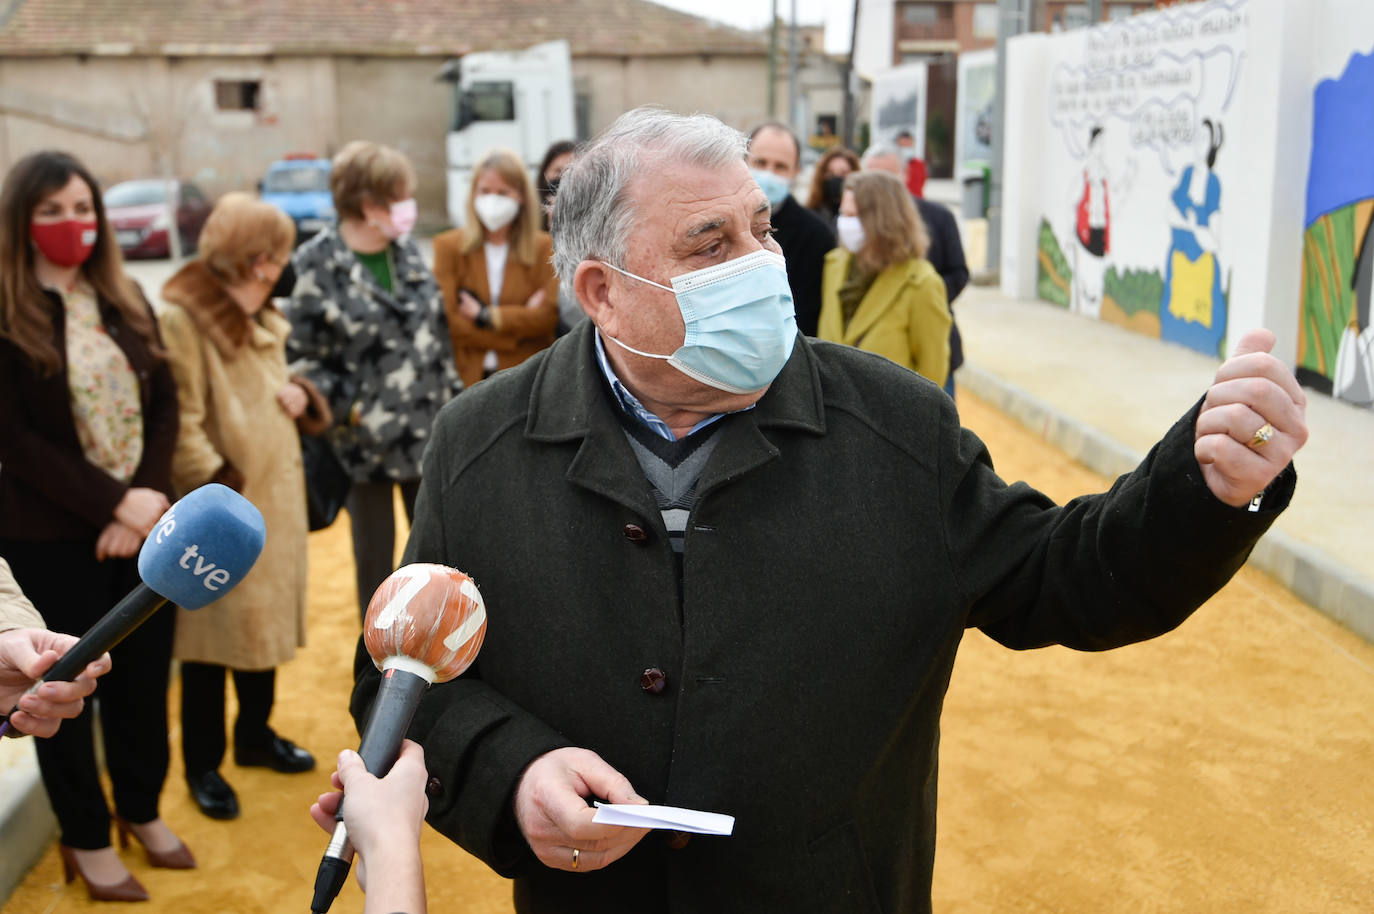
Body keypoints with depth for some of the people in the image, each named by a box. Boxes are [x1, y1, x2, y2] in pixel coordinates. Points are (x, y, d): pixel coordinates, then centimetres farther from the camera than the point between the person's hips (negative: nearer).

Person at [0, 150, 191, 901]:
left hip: (145, 521, 5)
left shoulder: (125, 301, 7)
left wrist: (147, 499, -11)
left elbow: (164, 404, 4)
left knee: (143, 675, 13)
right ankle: (86, 837, 26)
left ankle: (142, 810, 34)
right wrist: (111, 503, -18)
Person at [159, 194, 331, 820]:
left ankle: (255, 735, 36)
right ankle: (202, 764, 18)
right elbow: (181, 423, -22)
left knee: (267, 619, 18)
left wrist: (298, 394, 2)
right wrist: (219, 491, -23)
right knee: (213, 629, 3)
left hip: (275, 495, 8)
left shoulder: (261, 317, 12)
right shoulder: (181, 319, -17)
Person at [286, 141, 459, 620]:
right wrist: (350, 409, -18)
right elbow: (301, 358, -12)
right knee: (375, 561, 10)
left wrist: (452, 399, 11)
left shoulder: (407, 251, 5)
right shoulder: (315, 267, -12)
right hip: (366, 445, -5)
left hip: (428, 433, 5)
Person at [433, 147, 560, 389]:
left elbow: (549, 315, -5)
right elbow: (447, 321, -3)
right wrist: (521, 319, -5)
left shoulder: (544, 248, 6)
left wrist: (484, 316, -7)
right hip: (465, 382, 0)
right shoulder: (449, 246, 6)